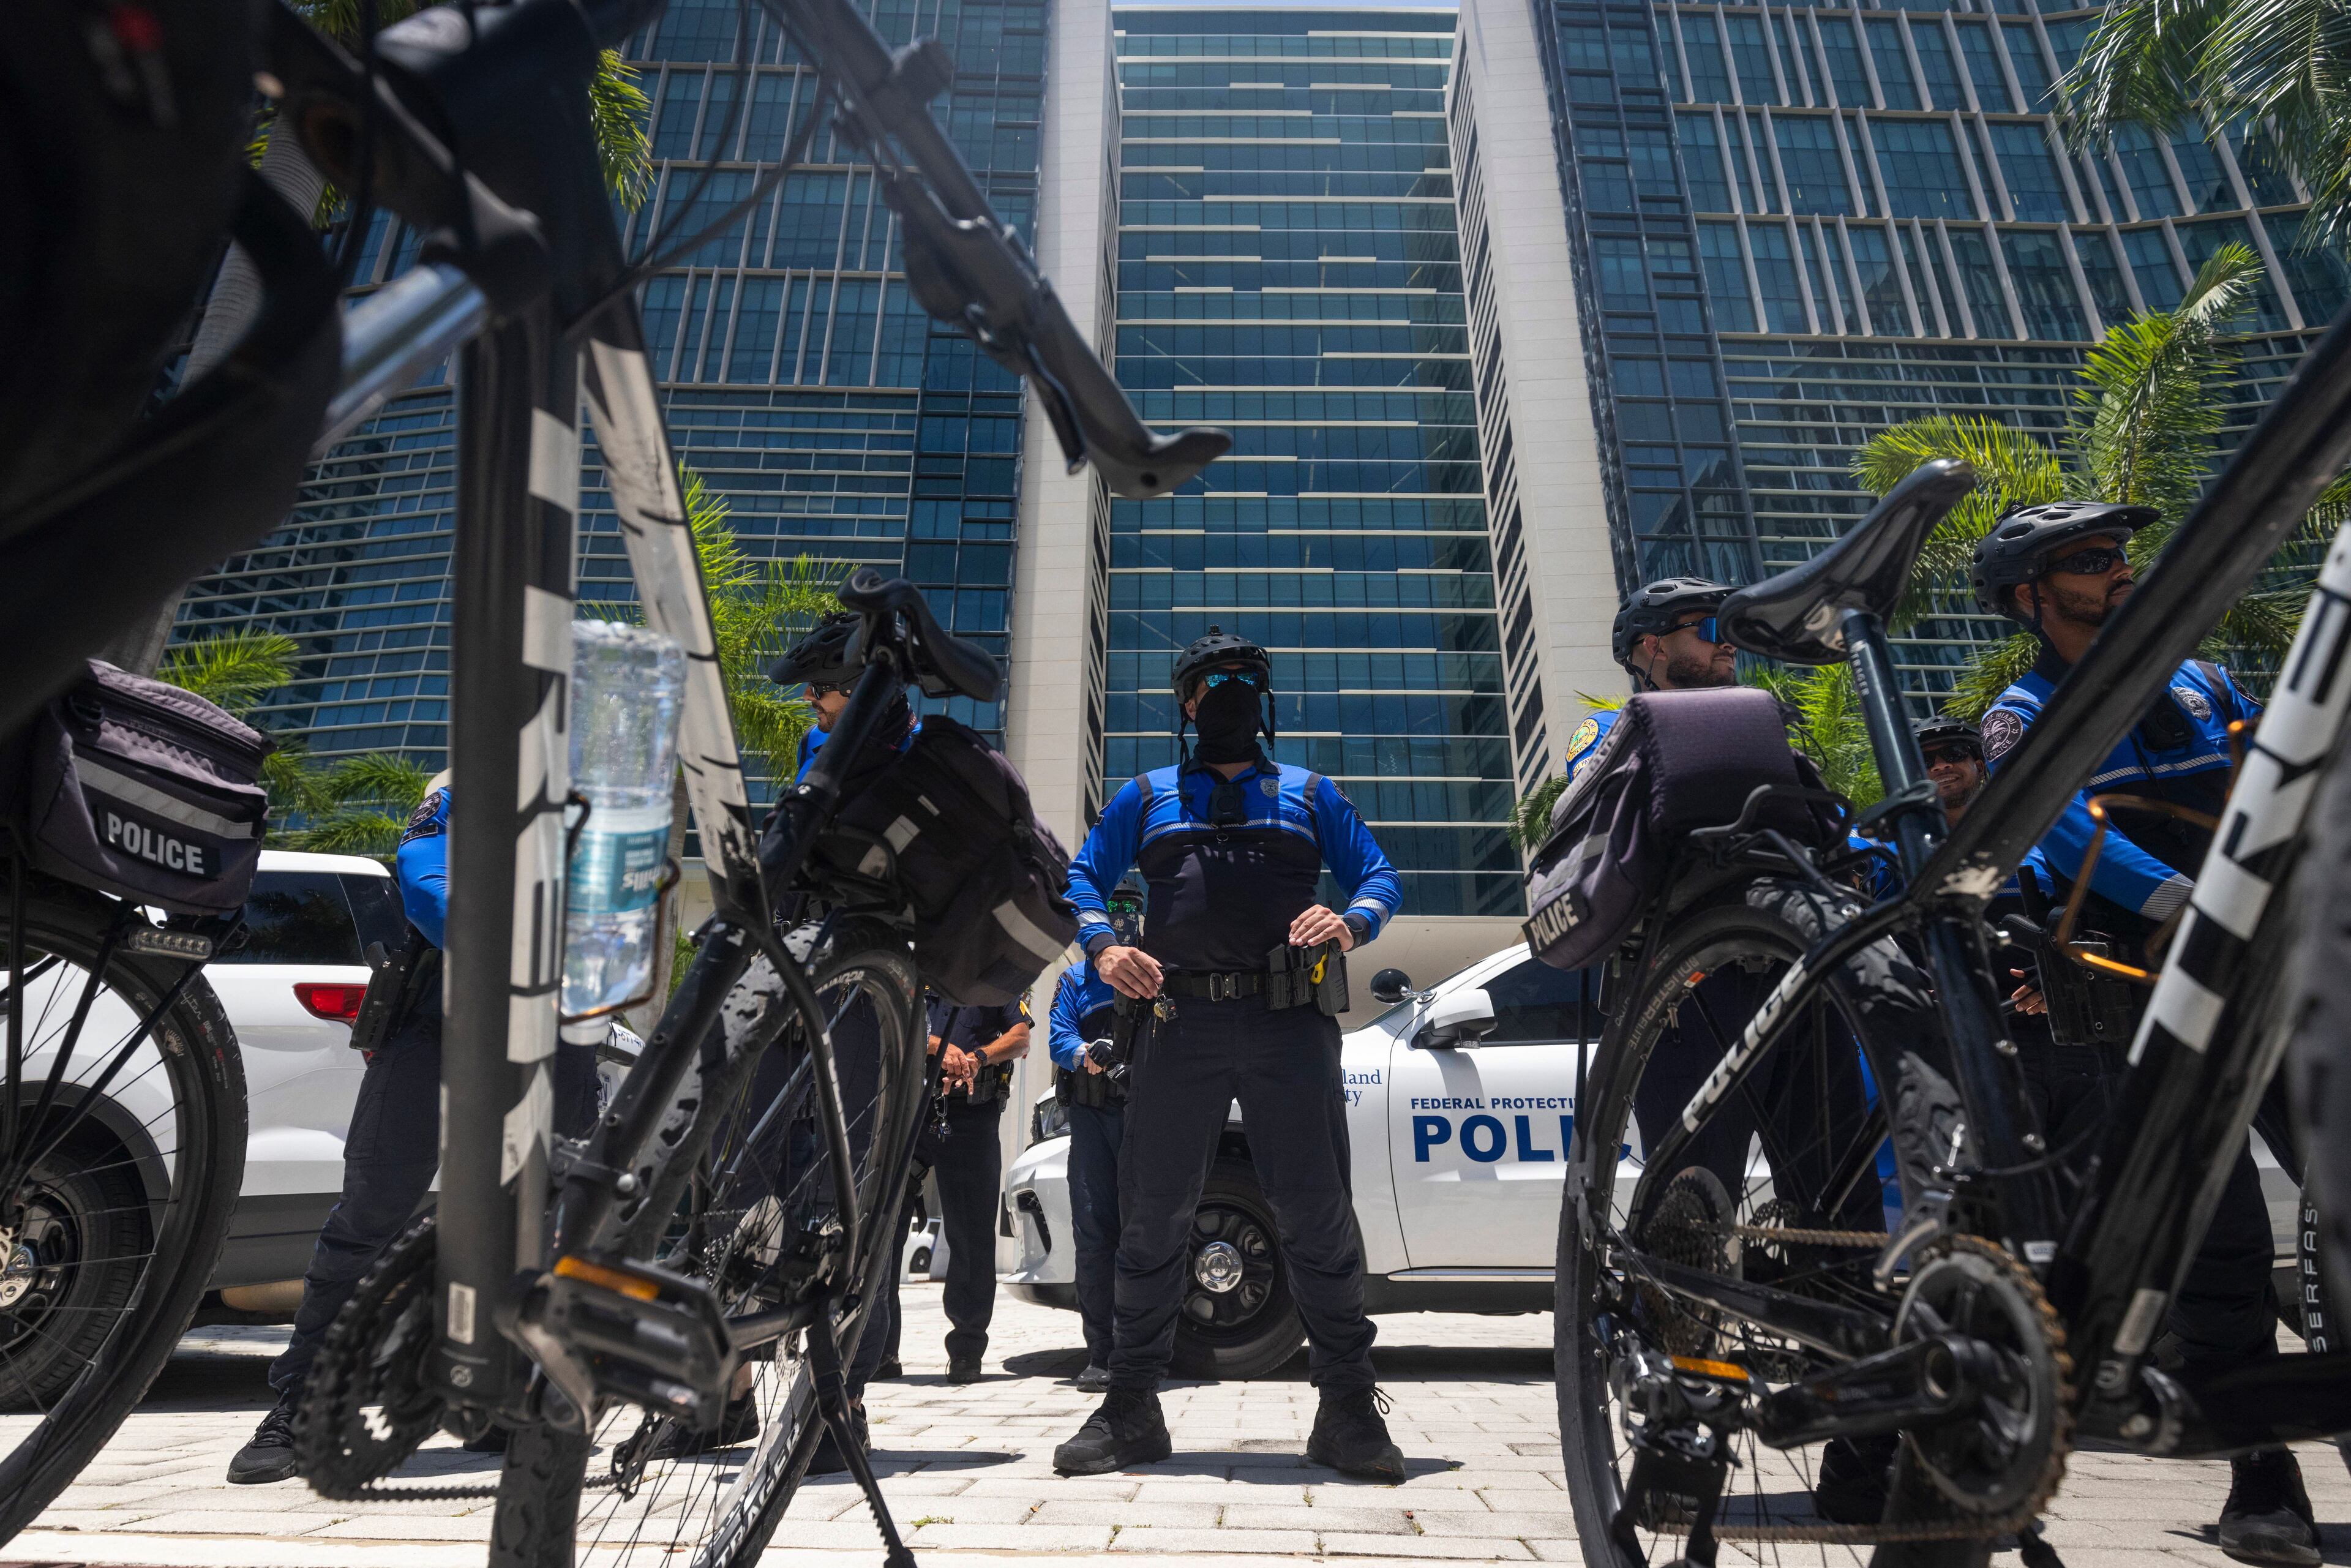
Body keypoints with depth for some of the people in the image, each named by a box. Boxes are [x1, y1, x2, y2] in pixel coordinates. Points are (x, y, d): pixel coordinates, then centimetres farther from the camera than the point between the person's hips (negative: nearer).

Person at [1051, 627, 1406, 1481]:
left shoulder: (1310, 793, 20)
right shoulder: (1148, 795, 21)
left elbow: (1380, 875, 14)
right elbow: (1081, 875, 16)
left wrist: (1351, 922, -9)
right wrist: (1103, 946, -5)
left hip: (1291, 1025, 0)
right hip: (1181, 1021, 1)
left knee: (1318, 1216, -1)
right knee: (1153, 1217, 3)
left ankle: (1349, 1410, 9)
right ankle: (1131, 1407, 14)